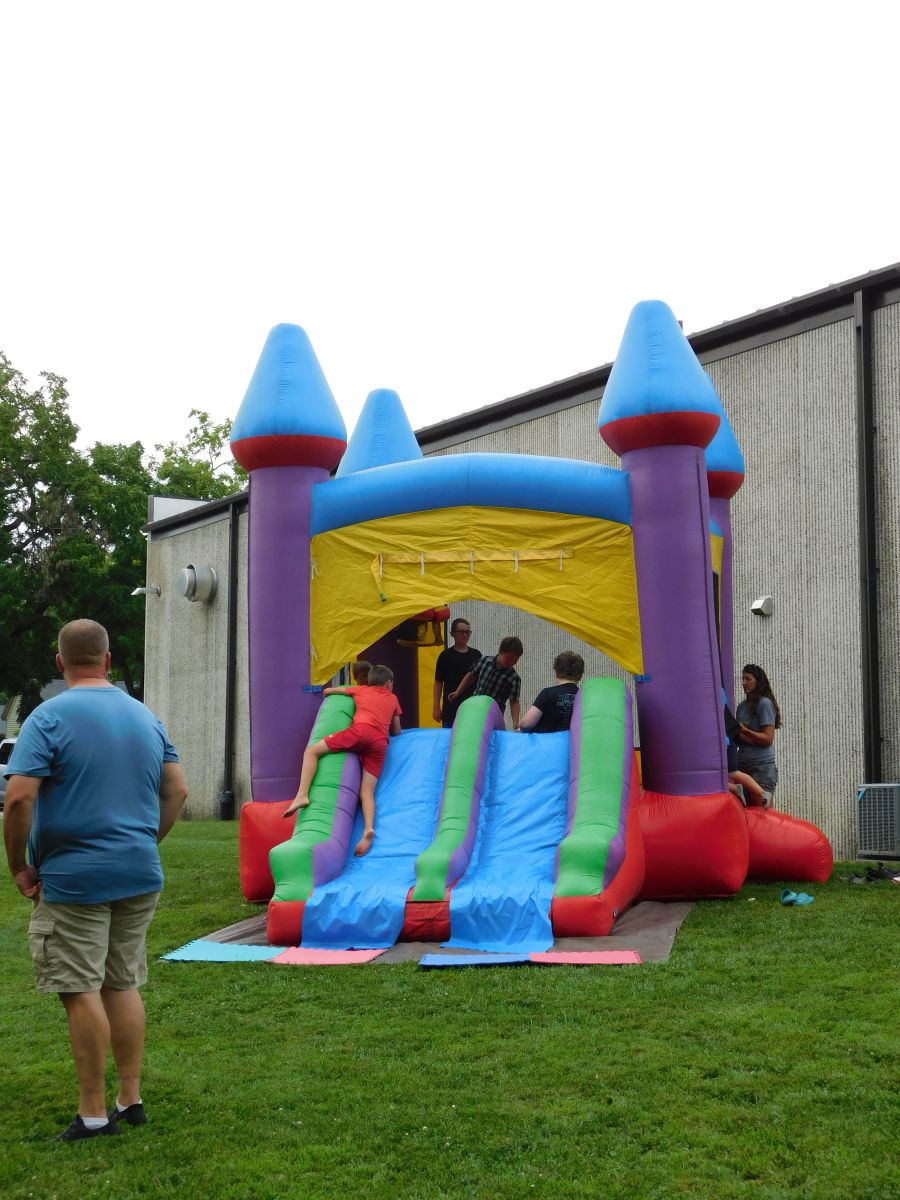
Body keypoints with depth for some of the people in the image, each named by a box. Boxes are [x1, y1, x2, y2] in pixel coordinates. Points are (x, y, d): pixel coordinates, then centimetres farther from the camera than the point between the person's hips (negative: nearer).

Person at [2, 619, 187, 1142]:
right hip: (140, 876, 6)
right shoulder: (146, 717, 9)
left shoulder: (50, 717, -10)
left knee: (82, 991, 1)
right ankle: (131, 1099, 21)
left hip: (72, 878, -6)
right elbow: (177, 790, 11)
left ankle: (93, 1113, 7)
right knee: (124, 986, 14)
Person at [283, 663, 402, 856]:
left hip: (360, 730, -3)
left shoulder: (361, 691, 30)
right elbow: (397, 732, 39)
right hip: (380, 742, 3)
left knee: (312, 750, 2)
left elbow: (327, 691, 37)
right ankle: (368, 829, -25)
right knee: (367, 792, 1)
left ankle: (302, 795, -20)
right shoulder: (393, 699, 33)